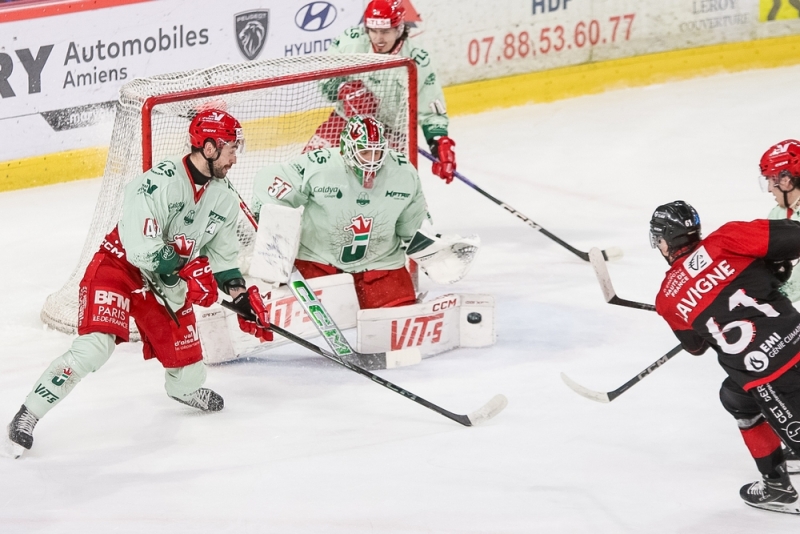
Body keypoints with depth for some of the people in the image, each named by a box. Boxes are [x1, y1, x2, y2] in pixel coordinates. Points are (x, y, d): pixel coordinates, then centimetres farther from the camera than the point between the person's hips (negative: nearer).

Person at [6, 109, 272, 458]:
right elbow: (141, 246, -30)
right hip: (118, 267, -7)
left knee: (184, 348, 6)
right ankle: (27, 416, -14)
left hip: (167, 282, 7)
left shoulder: (224, 201, 1)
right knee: (94, 346, -22)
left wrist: (242, 299, 4)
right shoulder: (160, 181, -26)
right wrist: (188, 272, -24)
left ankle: (185, 388, 45)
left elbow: (223, 255, 12)